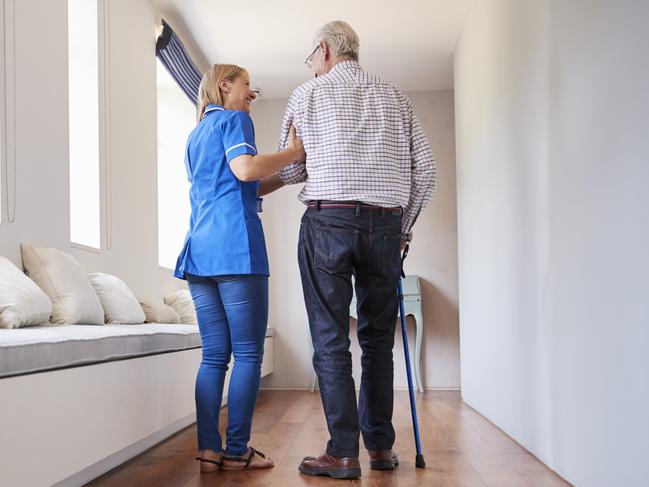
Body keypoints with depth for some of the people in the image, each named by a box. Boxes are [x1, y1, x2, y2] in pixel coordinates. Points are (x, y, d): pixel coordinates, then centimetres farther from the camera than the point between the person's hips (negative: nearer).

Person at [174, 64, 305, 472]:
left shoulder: (195, 135, 28)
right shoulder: (234, 119, 3)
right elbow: (245, 168, -16)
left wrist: (284, 176, 29)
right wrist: (294, 152, -7)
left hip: (199, 251, 8)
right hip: (235, 248, -8)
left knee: (214, 355, 6)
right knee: (248, 354, -4)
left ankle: (209, 449, 3)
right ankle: (237, 450, -3)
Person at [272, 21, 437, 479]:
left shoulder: (309, 93, 6)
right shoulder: (395, 97, 14)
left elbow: (289, 170, 9)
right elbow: (425, 170, 9)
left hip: (327, 222, -3)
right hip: (385, 225, 3)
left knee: (331, 340, 0)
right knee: (378, 339, 11)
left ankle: (344, 453, -1)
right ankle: (381, 446, 15)